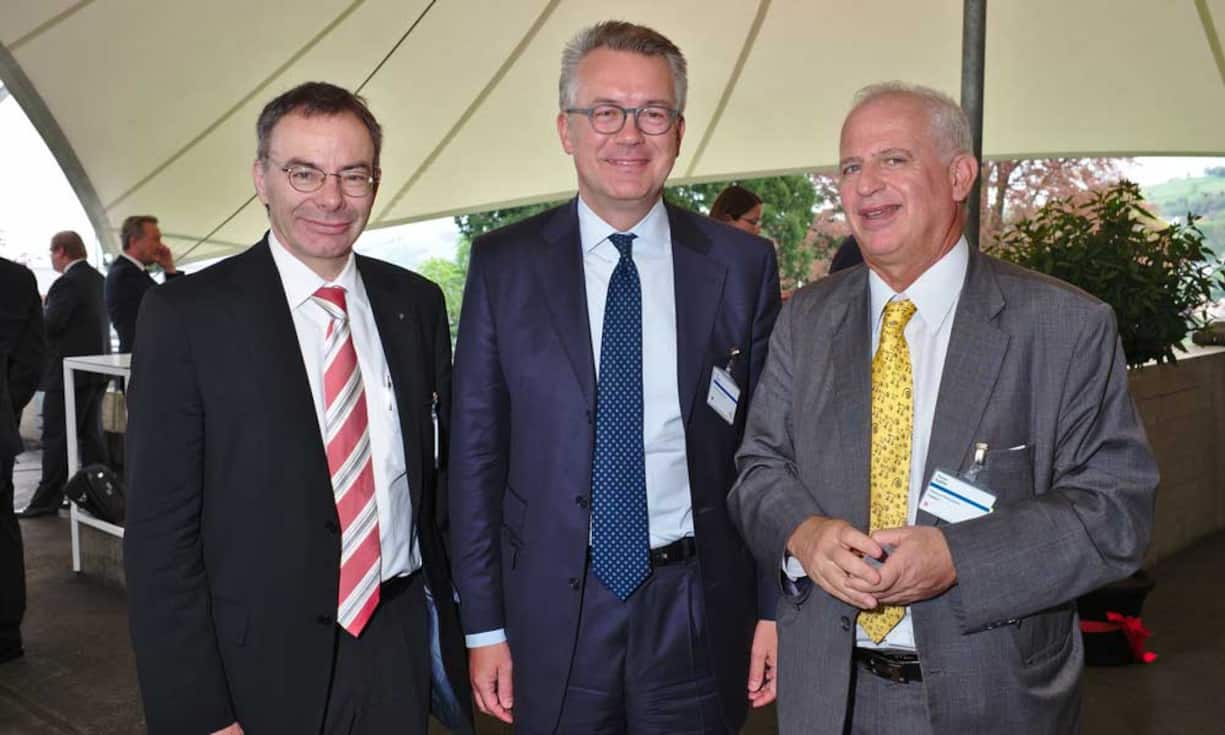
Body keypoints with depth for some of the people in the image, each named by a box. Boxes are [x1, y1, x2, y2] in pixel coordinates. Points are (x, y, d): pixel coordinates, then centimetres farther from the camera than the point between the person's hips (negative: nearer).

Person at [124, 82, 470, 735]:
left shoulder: (416, 304, 3)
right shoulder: (186, 314, -9)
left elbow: (439, 472, 9)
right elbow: (160, 531, -10)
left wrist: (461, 621, 5)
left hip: (399, 647, 4)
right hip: (260, 665, -3)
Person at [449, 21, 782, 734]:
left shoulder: (742, 264, -2)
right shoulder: (504, 263, -3)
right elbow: (476, 451, -1)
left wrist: (775, 609, 0)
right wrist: (484, 624, -1)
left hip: (700, 612, 0)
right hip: (553, 614, 0)